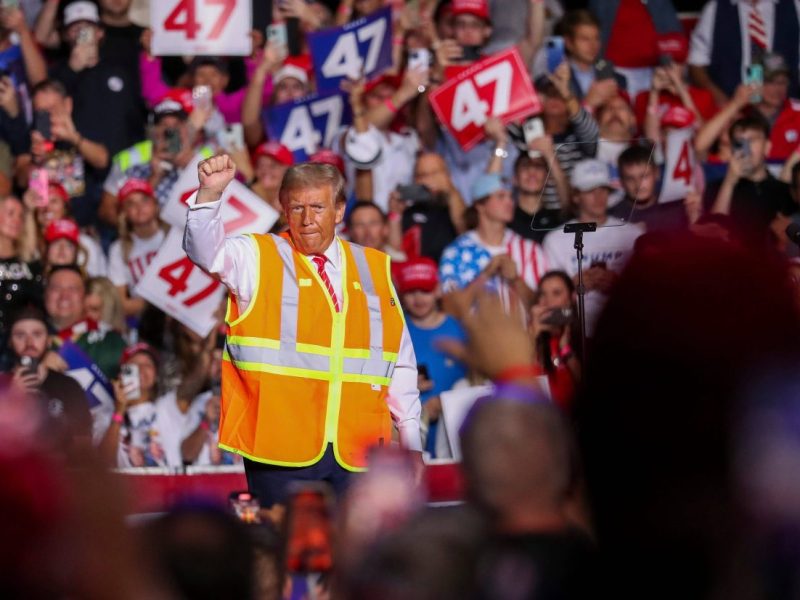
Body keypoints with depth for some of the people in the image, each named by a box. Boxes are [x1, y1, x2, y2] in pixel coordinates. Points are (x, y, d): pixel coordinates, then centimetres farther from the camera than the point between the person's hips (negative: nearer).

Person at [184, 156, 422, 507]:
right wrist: (210, 194, -32)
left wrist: (411, 440, 15)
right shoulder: (256, 259, 6)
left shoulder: (374, 268, 15)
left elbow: (400, 361, 18)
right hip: (281, 452, -3)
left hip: (357, 453, 3)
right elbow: (207, 252, -14)